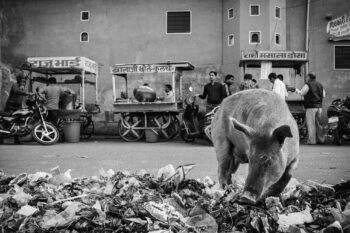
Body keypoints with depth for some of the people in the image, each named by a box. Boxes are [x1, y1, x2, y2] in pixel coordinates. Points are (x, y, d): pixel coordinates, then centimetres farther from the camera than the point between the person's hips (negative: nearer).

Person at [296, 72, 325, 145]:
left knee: (311, 123, -5)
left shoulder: (308, 85, -8)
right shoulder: (320, 85, 14)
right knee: (318, 123, 12)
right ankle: (321, 139, 14)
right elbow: (323, 95, 16)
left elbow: (301, 93, -11)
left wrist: (297, 90, 8)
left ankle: (312, 140, -7)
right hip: (319, 106, 7)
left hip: (311, 106, -7)